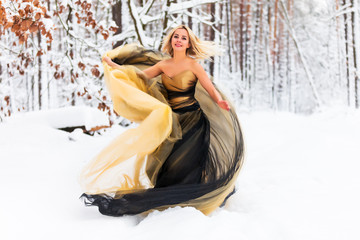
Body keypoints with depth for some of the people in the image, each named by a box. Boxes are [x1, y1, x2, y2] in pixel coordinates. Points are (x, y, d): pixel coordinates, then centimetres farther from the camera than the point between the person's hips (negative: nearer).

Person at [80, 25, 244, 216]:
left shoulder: (192, 64, -5)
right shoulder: (163, 64, 9)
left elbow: (211, 89, -7)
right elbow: (139, 76, 13)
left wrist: (220, 101, -29)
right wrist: (111, 64, 10)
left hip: (192, 121, -4)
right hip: (169, 117, 5)